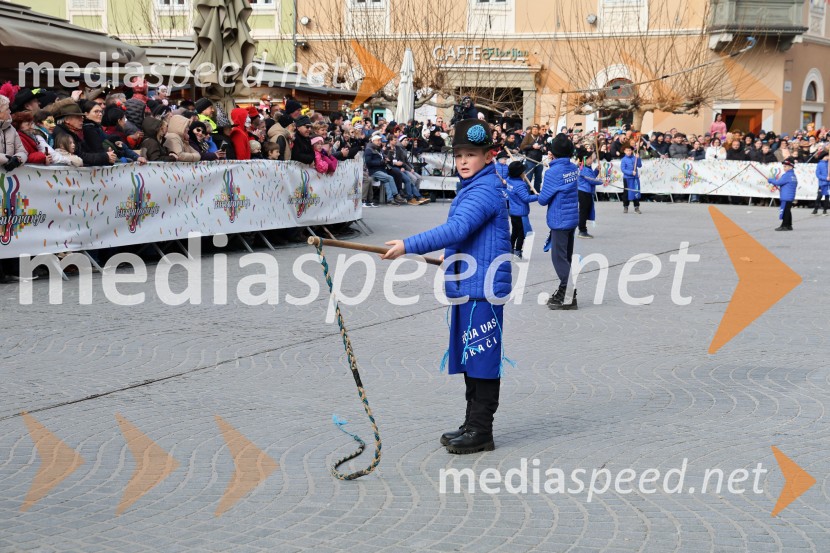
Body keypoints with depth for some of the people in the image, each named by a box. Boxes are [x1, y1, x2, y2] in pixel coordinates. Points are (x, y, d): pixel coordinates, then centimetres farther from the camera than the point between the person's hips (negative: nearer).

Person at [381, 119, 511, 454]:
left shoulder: (485, 190, -16)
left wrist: (409, 246, -32)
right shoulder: (471, 187, 17)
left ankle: (481, 432, 3)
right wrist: (452, 257, 30)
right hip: (467, 285, 11)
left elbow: (456, 229, -29)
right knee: (470, 358, 15)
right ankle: (473, 425, 25)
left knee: (482, 358, -4)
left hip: (483, 288, -11)